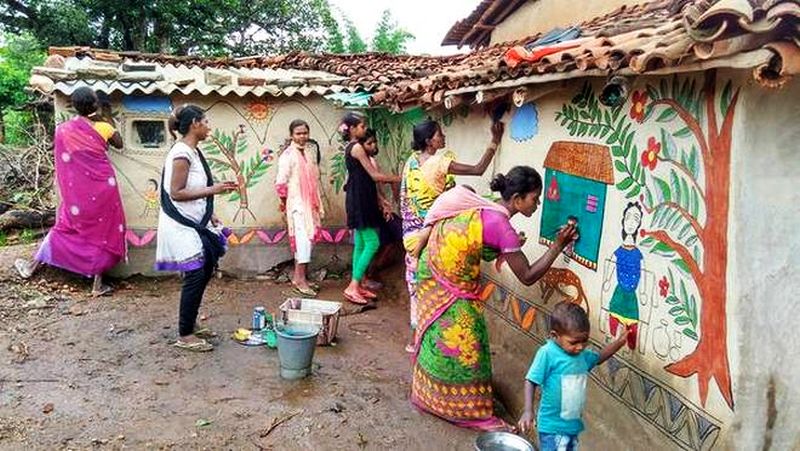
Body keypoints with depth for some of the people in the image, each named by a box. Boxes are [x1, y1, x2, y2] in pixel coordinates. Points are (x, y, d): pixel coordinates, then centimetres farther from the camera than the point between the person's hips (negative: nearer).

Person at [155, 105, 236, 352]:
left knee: (204, 271, 14)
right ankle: (184, 335, 5)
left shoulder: (192, 151, 11)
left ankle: (190, 324, 28)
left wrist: (209, 216, 14)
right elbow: (176, 193, -20)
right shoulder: (181, 153, -18)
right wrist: (212, 190, -21)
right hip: (181, 225, -10)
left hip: (194, 223, 10)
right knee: (195, 276, -6)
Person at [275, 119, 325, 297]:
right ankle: (299, 278, -10)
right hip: (297, 205, -8)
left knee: (308, 239, 9)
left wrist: (319, 206, 14)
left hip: (310, 205, 8)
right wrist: (284, 202, -5)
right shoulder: (287, 155, -10)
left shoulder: (309, 156, 14)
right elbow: (281, 182, -13)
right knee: (303, 238, -13)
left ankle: (301, 277, 17)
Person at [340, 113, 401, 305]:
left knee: (361, 244, 11)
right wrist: (399, 178, -7)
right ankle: (352, 286, -8)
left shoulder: (351, 147, 16)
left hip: (358, 199, 10)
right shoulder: (357, 147, -14)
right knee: (372, 243, -9)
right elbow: (375, 175, -17)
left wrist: (379, 200, 16)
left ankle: (358, 285, 16)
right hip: (360, 200, -10)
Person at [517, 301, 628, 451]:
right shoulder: (547, 353, -22)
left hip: (573, 424, 7)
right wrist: (528, 411, -28)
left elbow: (599, 358, 21)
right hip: (553, 427, -7)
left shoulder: (582, 354, 0)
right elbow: (531, 382, -19)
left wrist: (619, 342, 9)